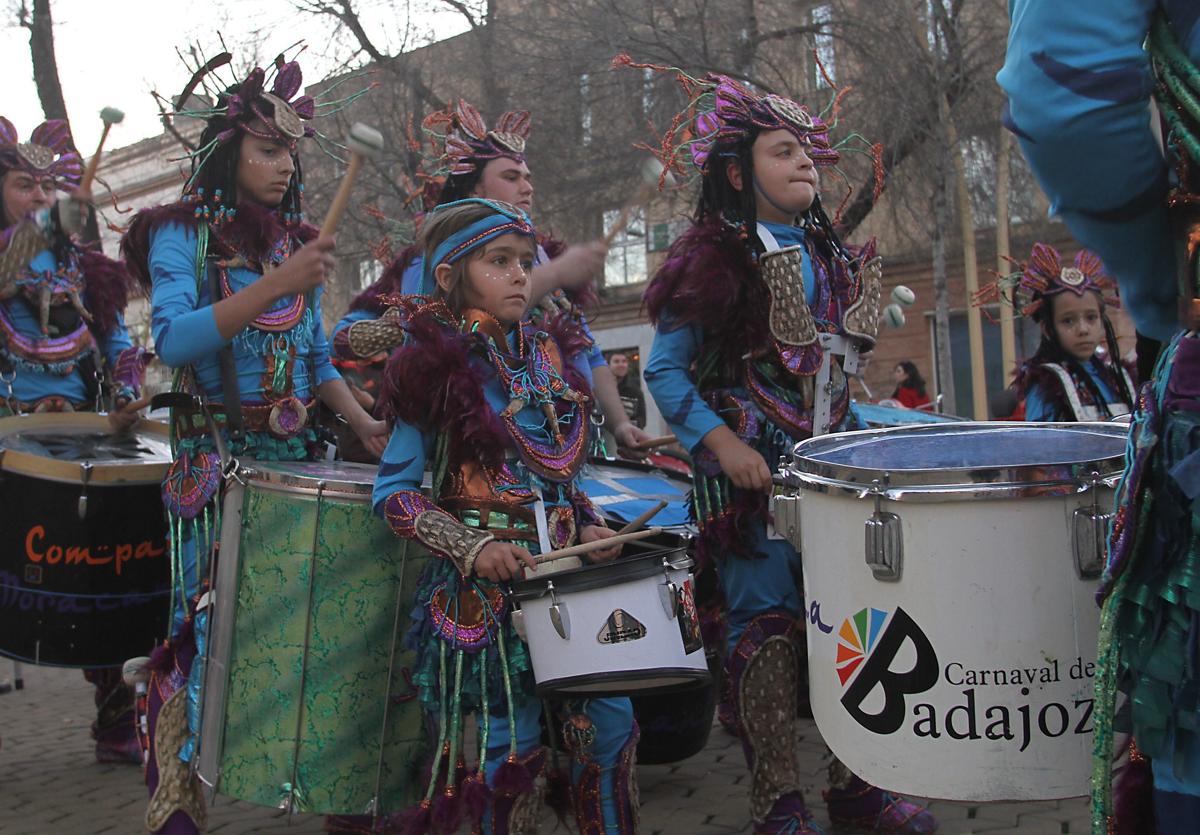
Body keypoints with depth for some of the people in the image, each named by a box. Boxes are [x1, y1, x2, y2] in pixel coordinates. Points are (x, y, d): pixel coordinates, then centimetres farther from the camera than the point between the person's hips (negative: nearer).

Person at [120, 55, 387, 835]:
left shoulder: (297, 240, 14)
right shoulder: (182, 234, -3)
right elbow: (176, 340, -19)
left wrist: (361, 419, 1)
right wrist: (276, 286, -27)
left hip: (297, 452, 5)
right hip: (216, 456, -5)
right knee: (205, 624, -3)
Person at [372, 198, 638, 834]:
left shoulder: (551, 358, 9)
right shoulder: (438, 371, -8)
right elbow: (393, 493, -7)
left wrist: (587, 527, 1)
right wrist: (472, 547, -18)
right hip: (489, 587, -5)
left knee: (611, 723, 6)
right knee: (513, 743, 4)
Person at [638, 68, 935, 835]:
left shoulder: (834, 260, 15)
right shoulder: (712, 261, -4)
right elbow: (664, 370, -6)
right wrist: (721, 442, -17)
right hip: (752, 469, -6)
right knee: (768, 620, -3)